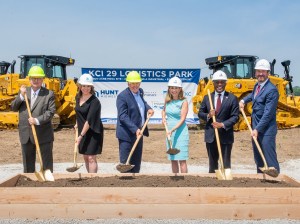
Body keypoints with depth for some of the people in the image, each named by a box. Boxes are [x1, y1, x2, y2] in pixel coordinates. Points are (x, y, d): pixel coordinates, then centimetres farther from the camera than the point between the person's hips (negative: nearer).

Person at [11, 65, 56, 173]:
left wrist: (37, 120, -21)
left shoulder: (49, 94, -1)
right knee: (28, 163, 14)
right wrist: (21, 96, -10)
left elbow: (51, 112, -9)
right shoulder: (23, 91, 11)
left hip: (43, 135, -4)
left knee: (47, 163, 4)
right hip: (26, 135, 4)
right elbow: (13, 107, 5)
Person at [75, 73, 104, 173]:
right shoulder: (78, 97, 3)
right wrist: (77, 124, 18)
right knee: (85, 157, 13)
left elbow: (90, 120, -23)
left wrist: (81, 135, -23)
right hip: (82, 131, 8)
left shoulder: (94, 101, -20)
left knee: (91, 158, -10)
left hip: (93, 132, -8)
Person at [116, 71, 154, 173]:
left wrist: (148, 108, 7)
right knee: (125, 163, -3)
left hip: (138, 133, 8)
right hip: (127, 134, -8)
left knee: (136, 163, 16)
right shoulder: (122, 96, -16)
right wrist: (135, 129, -28)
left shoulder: (140, 92, 8)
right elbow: (123, 116, -21)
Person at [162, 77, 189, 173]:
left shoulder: (183, 102, -9)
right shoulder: (167, 101, 7)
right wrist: (163, 117, 5)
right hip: (170, 132, 6)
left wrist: (173, 129, -26)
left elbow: (182, 119, -14)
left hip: (180, 132, -6)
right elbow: (164, 111, 26)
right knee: (173, 159, 12)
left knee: (182, 160, -5)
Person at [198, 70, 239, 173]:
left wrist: (223, 124, -20)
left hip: (226, 135, -3)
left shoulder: (232, 98, -2)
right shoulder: (207, 98, 7)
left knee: (226, 163, 3)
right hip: (210, 135, 3)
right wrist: (208, 115, -11)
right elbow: (200, 113, 10)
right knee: (212, 163, 13)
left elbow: (235, 117, -6)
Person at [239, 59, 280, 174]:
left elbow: (268, 113, -21)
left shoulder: (272, 90, -17)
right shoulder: (257, 86, 10)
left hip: (266, 130, -9)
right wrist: (244, 100, 19)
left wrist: (257, 129, -23)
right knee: (258, 159, 18)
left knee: (270, 160, -7)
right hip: (256, 129, 9)